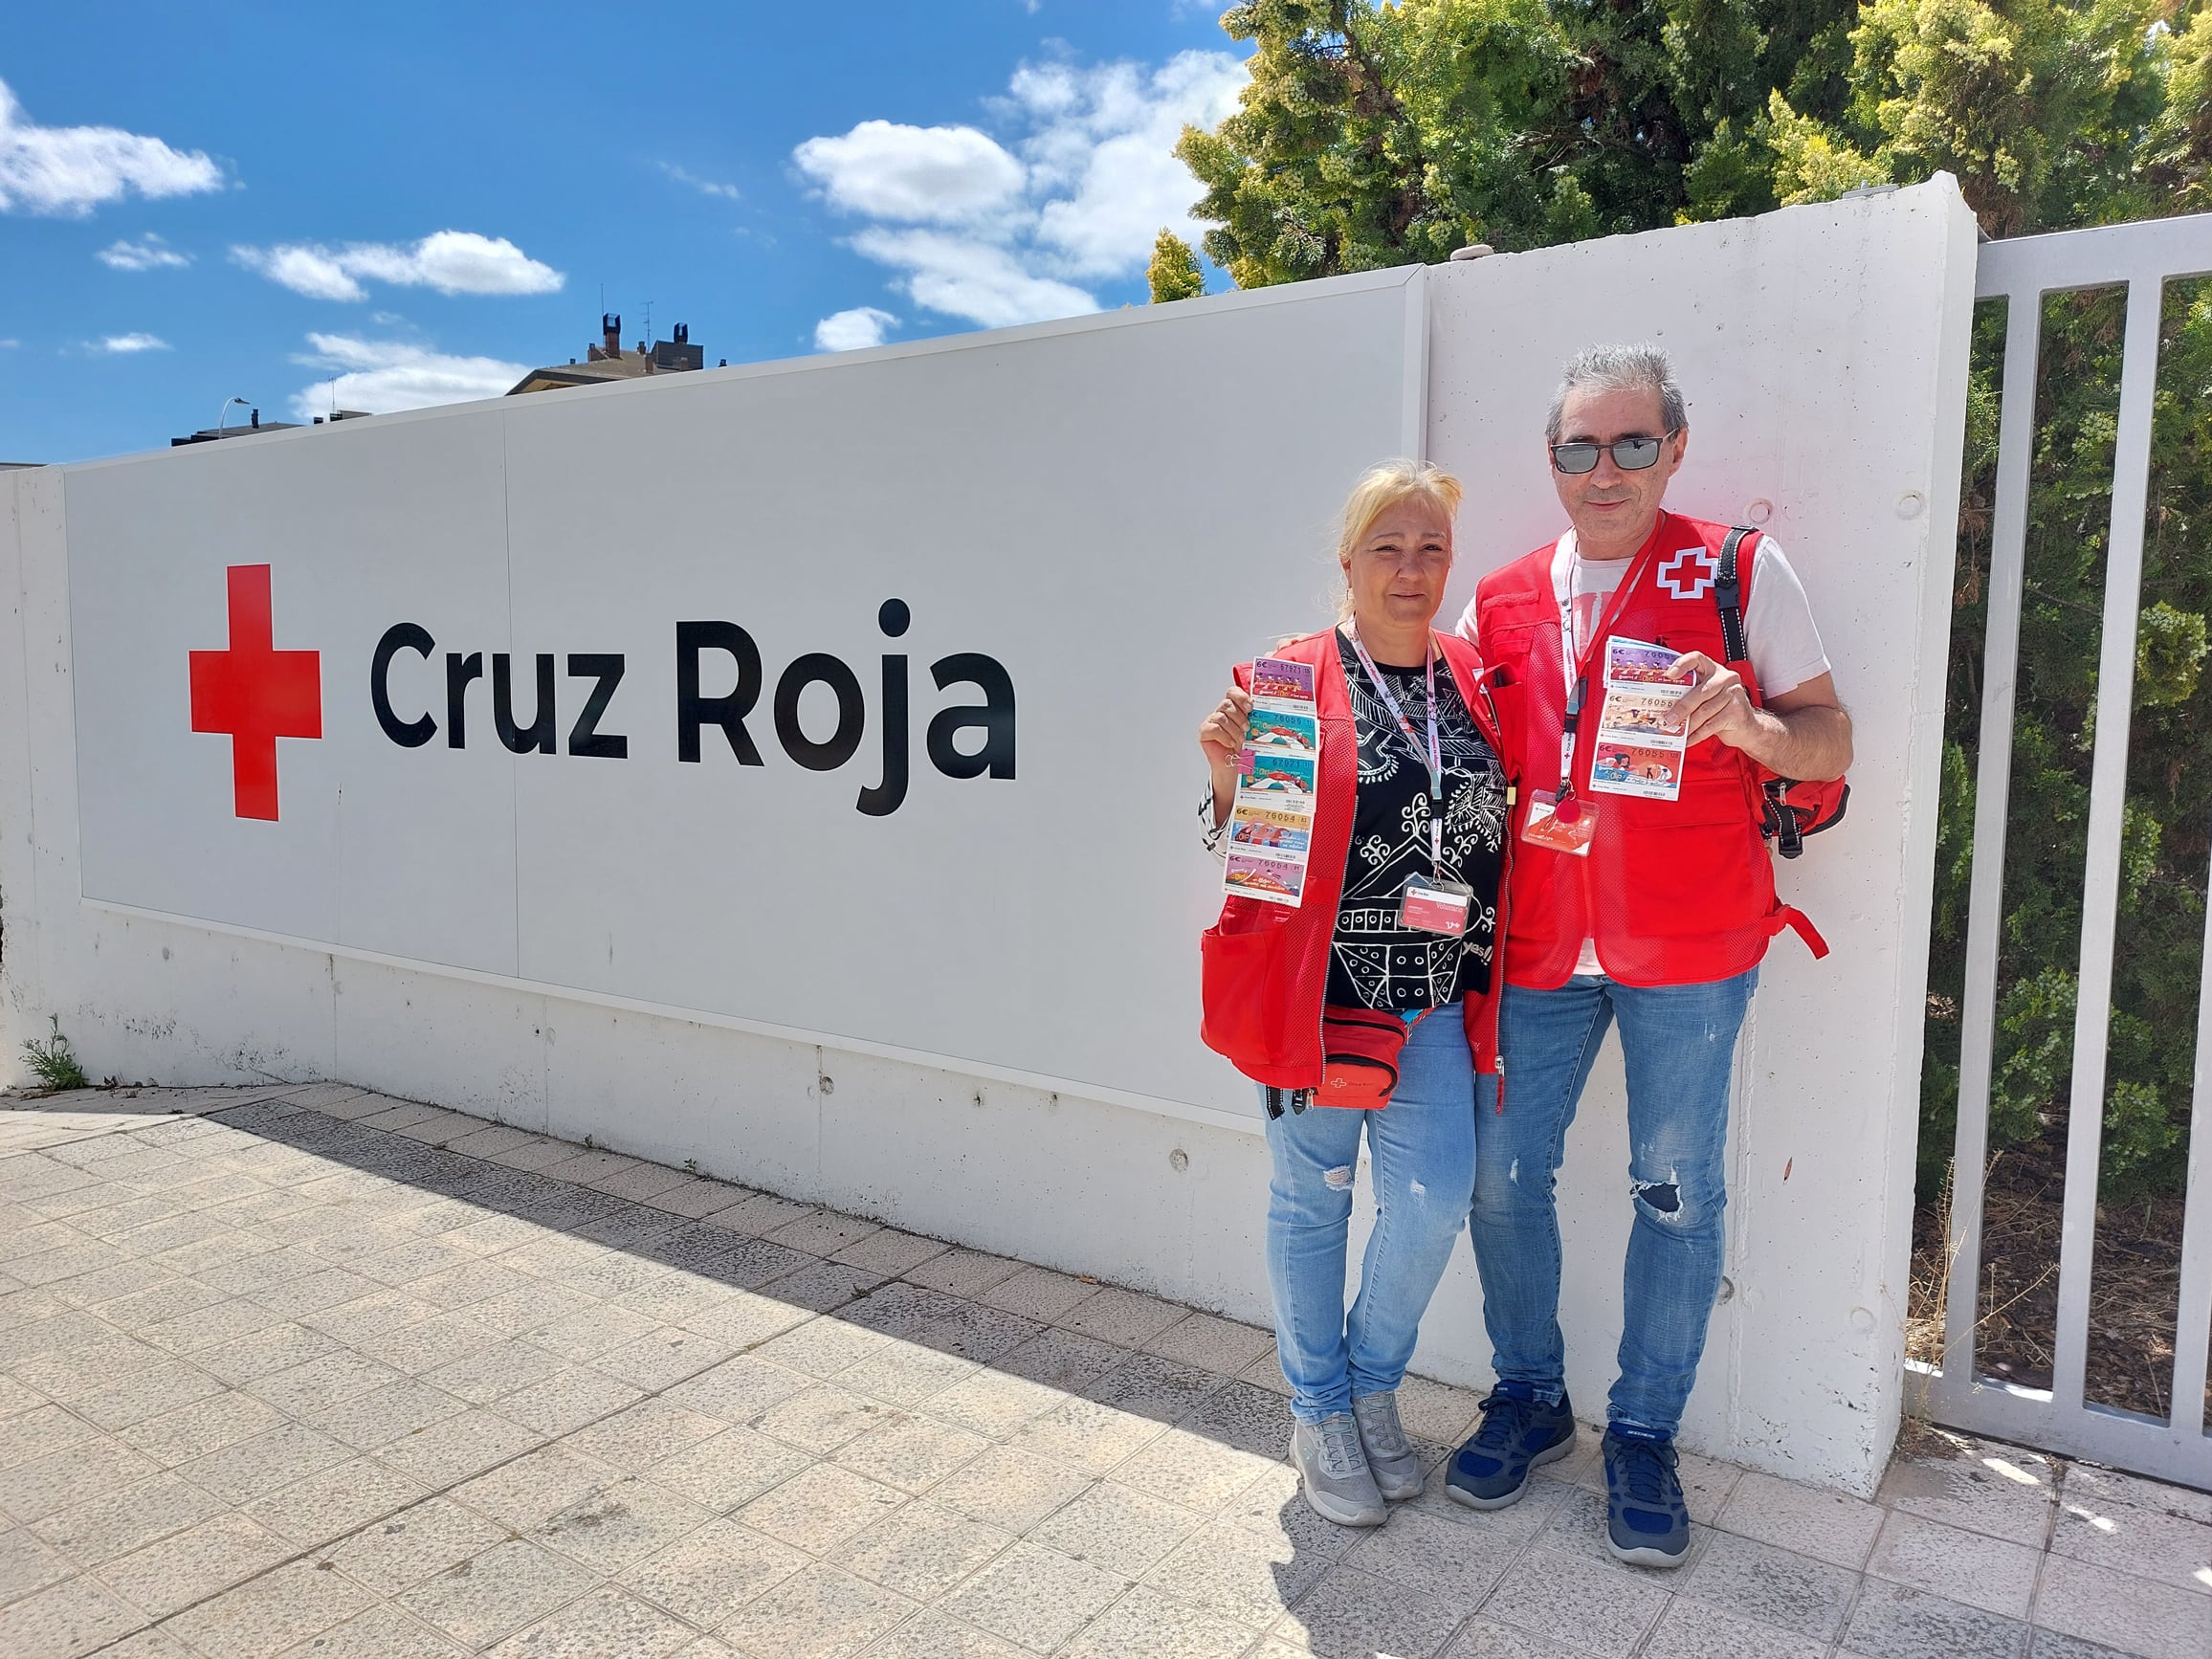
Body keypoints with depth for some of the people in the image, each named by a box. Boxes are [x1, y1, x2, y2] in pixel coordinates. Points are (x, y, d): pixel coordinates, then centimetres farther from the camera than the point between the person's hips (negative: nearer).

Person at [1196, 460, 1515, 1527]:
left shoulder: (1473, 681, 8)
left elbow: (1502, 830, 16)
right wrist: (1227, 777, -23)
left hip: (1438, 1006, 4)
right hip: (1318, 992, -3)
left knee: (1434, 1203, 0)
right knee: (1312, 1201, 11)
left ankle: (1373, 1387, 28)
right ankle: (1318, 1412, 31)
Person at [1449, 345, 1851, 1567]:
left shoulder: (1739, 572, 0)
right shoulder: (1500, 602, 8)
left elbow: (1831, 744, 0)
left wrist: (1745, 722, -20)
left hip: (1687, 945, -2)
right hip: (1538, 945, 3)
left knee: (1676, 1191, 6)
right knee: (1503, 1174, 7)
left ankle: (1644, 1433, 24)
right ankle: (1529, 1396, 28)